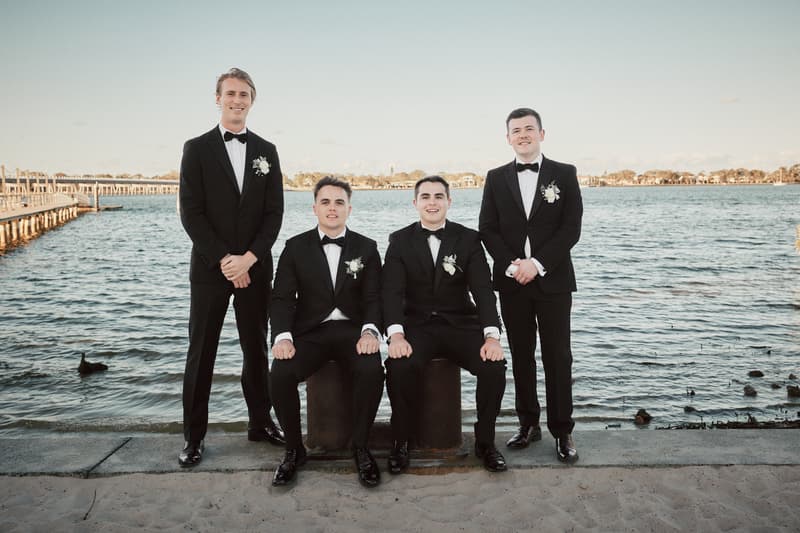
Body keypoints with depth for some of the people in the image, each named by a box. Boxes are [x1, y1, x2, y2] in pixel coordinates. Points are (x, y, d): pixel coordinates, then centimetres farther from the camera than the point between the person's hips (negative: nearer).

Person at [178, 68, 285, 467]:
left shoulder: (266, 151, 9)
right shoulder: (196, 149, 2)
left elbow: (274, 212, 2)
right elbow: (191, 213, -6)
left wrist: (249, 257, -11)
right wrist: (224, 261, -13)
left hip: (255, 267, 2)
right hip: (210, 268, -2)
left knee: (256, 348, 11)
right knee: (201, 352, 4)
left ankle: (260, 421, 25)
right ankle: (194, 436, 15)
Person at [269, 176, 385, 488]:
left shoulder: (366, 248, 7)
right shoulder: (295, 247, 6)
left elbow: (374, 298, 1)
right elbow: (282, 298, 0)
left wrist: (369, 331, -20)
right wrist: (283, 336, -18)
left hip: (352, 330, 0)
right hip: (309, 331, 1)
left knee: (372, 371, -31)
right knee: (280, 375, -27)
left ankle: (360, 447, -8)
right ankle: (294, 449, -3)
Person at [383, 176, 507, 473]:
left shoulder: (469, 239, 4)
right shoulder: (400, 240, 4)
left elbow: (483, 289, -6)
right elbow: (392, 291, -7)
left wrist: (492, 335, -22)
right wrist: (396, 335, -25)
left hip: (461, 324, 1)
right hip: (417, 324, -1)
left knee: (494, 366, -25)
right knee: (400, 366, -31)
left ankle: (485, 441, 0)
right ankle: (401, 441, -6)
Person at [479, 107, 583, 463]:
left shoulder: (564, 174, 3)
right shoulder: (496, 178, 8)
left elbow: (571, 228, -5)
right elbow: (487, 230, 3)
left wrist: (537, 263, -14)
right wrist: (512, 264, -11)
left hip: (552, 280, -2)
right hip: (511, 282, 2)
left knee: (557, 357, 2)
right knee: (521, 355, 10)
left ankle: (562, 431, 13)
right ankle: (528, 424, 22)